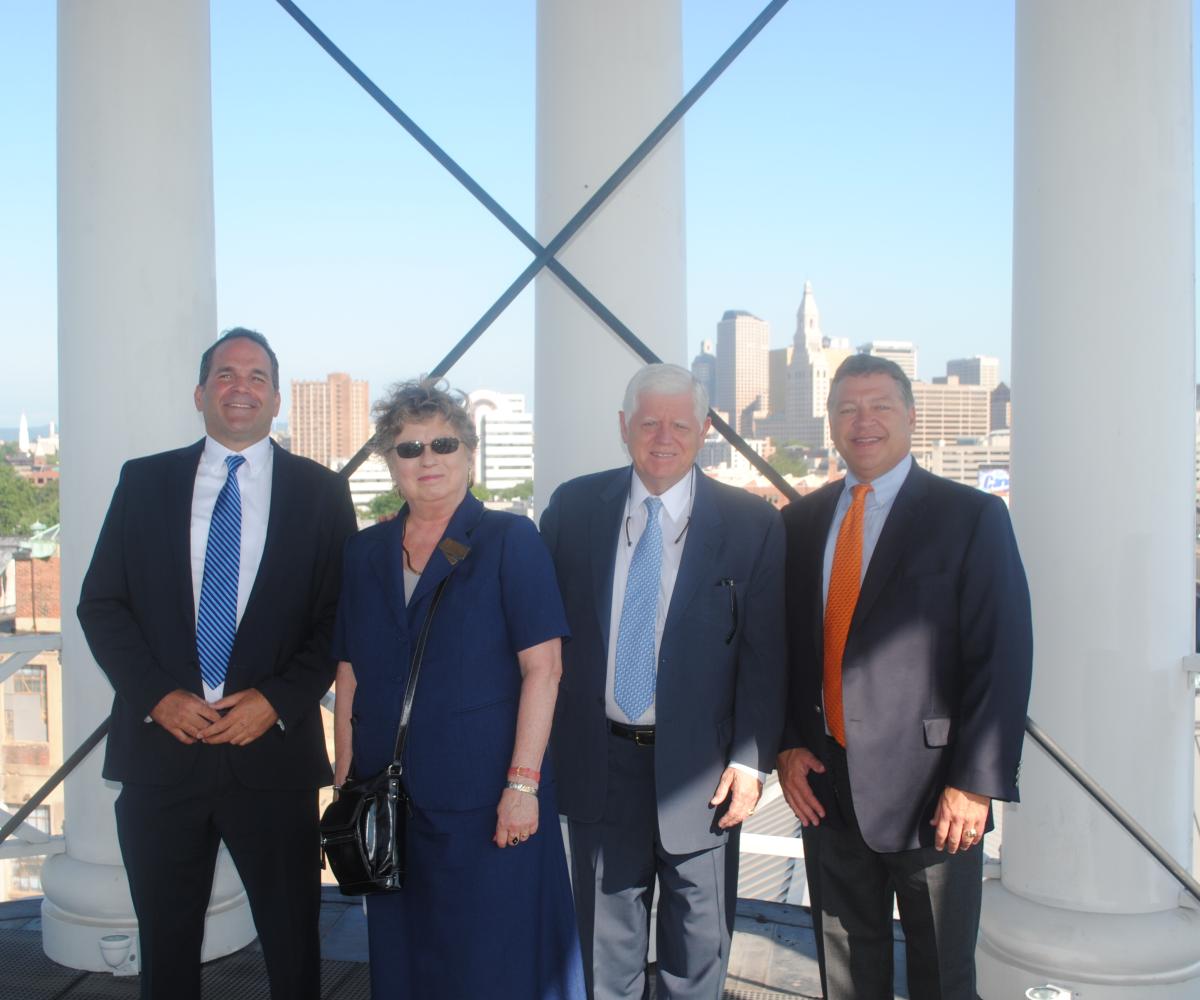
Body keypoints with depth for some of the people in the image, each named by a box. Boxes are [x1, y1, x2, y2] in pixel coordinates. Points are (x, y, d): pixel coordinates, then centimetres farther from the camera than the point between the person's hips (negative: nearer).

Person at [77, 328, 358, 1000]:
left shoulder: (320, 492, 3)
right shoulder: (144, 482, 7)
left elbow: (341, 617, 1)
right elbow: (102, 603, 5)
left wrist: (277, 699, -11)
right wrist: (157, 694, -8)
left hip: (273, 749, -1)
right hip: (161, 746, 2)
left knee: (293, 945, 9)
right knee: (166, 945, 15)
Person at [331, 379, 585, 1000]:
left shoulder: (509, 540, -4)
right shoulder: (366, 552, 9)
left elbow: (543, 667, -10)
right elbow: (350, 676, 10)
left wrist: (523, 784, -15)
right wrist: (345, 784, 5)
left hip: (485, 799, -4)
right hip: (389, 801, 4)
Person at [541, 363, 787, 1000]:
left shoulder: (752, 524, -6)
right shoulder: (574, 507, 0)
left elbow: (764, 652, -4)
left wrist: (752, 759, -9)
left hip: (700, 766, -1)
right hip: (598, 760, 2)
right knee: (606, 938, 17)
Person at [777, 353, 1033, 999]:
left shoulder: (972, 518, -5)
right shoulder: (799, 523, 8)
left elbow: (1003, 659, -9)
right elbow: (781, 646, 12)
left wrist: (976, 783, -14)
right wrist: (786, 746, 1)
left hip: (930, 789, -3)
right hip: (824, 784, 4)